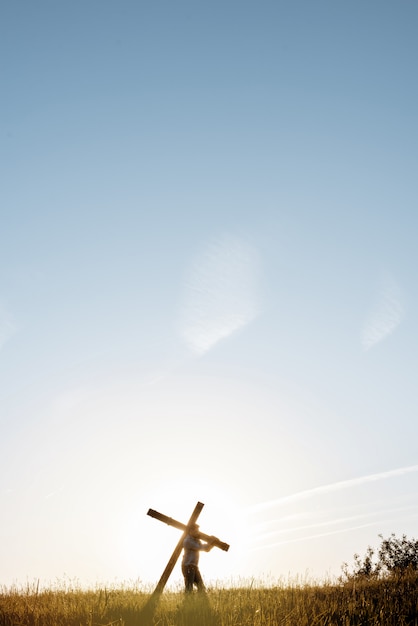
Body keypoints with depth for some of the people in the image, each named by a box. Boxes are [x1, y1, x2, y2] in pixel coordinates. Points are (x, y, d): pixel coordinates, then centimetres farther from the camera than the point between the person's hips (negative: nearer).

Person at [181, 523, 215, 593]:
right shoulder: (188, 541, -11)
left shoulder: (196, 540, 17)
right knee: (189, 588, -13)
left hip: (195, 567, 9)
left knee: (201, 587, 5)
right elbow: (199, 547, -17)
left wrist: (212, 543, 2)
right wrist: (209, 543, -5)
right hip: (188, 566, -9)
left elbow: (206, 549, 19)